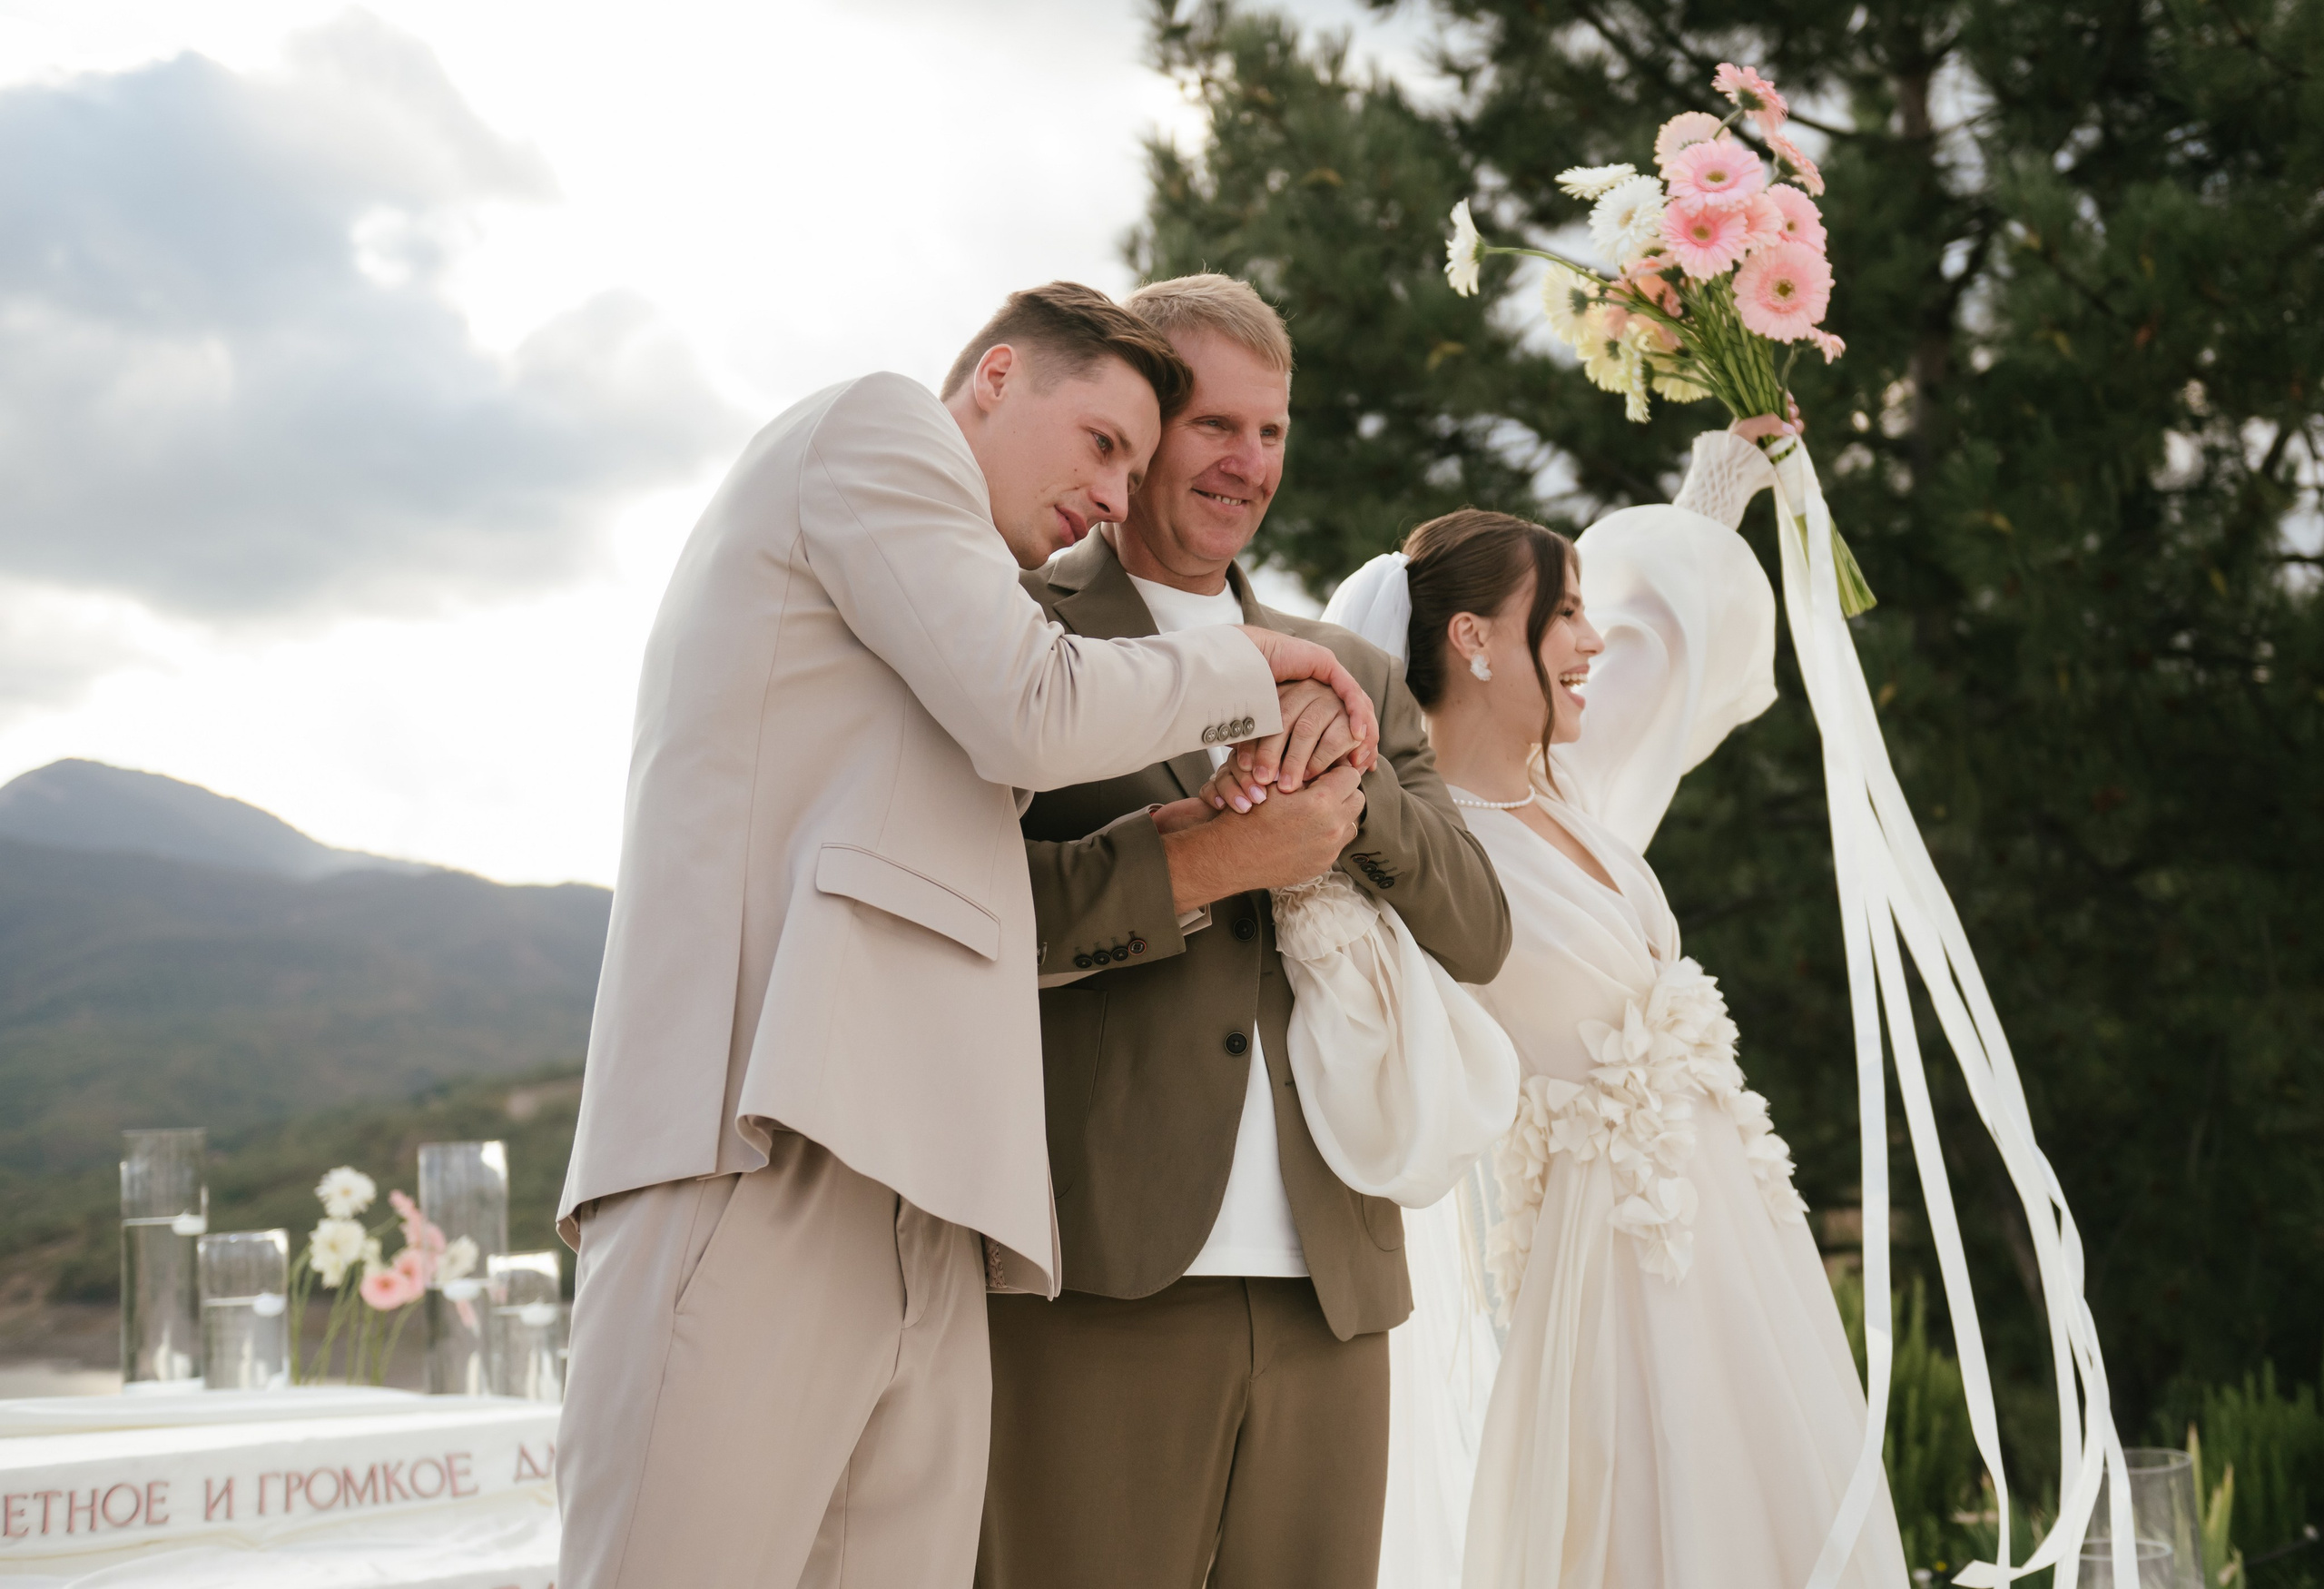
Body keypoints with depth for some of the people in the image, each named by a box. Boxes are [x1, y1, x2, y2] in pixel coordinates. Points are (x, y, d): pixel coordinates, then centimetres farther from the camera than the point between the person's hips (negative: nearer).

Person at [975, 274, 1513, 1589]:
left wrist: (1353, 791, -6)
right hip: (1095, 1278, -4)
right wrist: (1192, 867, -15)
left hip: (1326, 1288, 5)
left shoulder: (1352, 676, 21)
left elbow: (1479, 936, 11)